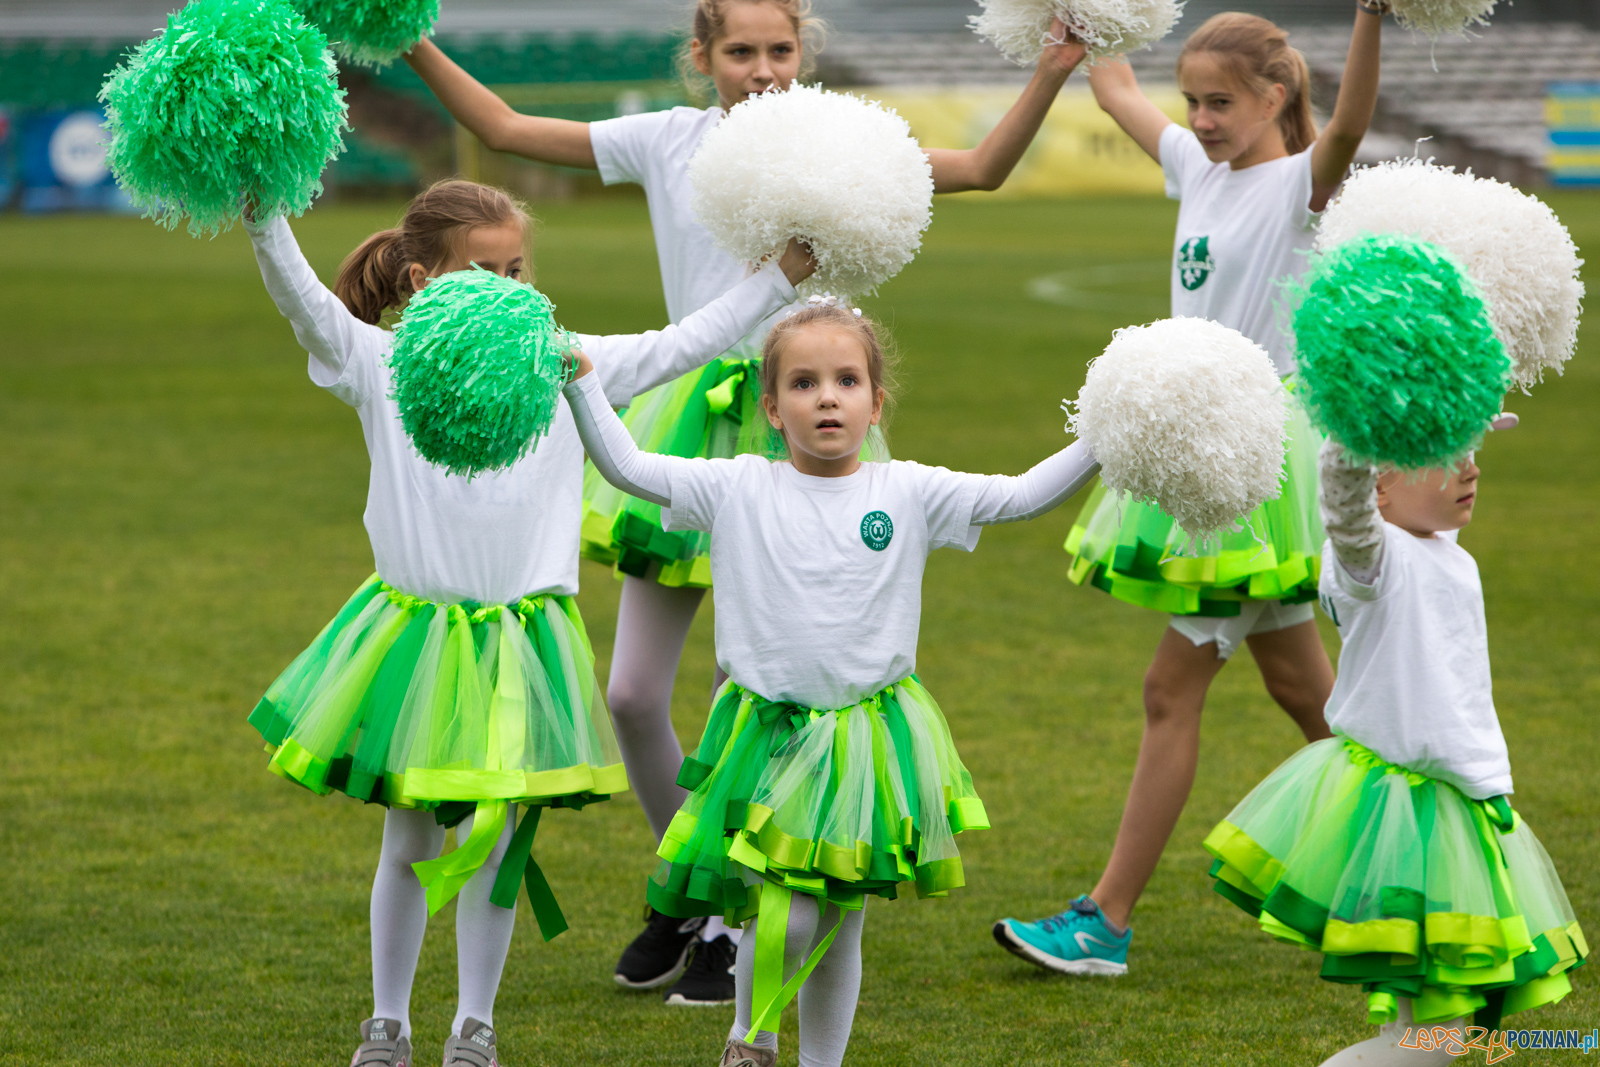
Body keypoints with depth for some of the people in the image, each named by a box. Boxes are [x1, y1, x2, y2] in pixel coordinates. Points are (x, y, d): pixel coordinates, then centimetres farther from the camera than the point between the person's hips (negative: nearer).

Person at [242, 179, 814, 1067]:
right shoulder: (383, 367, -4)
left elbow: (682, 345, 4)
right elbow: (303, 301, -18)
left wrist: (783, 277, 0)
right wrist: (263, 218, -36)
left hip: (522, 638, 1)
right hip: (416, 628, -1)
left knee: (495, 842, 6)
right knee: (409, 841, 9)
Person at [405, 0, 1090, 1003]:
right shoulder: (668, 141, 3)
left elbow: (982, 169, -4)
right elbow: (506, 128, 5)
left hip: (788, 428, -3)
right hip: (688, 417, 3)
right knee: (633, 692, 4)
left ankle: (734, 919, 14)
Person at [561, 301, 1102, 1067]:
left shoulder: (909, 494, 0)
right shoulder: (736, 490, -2)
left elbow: (1021, 496, 0)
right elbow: (625, 465, -2)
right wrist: (579, 382, -12)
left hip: (868, 736, 2)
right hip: (769, 735, -2)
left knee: (839, 924, 9)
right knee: (783, 916, -11)